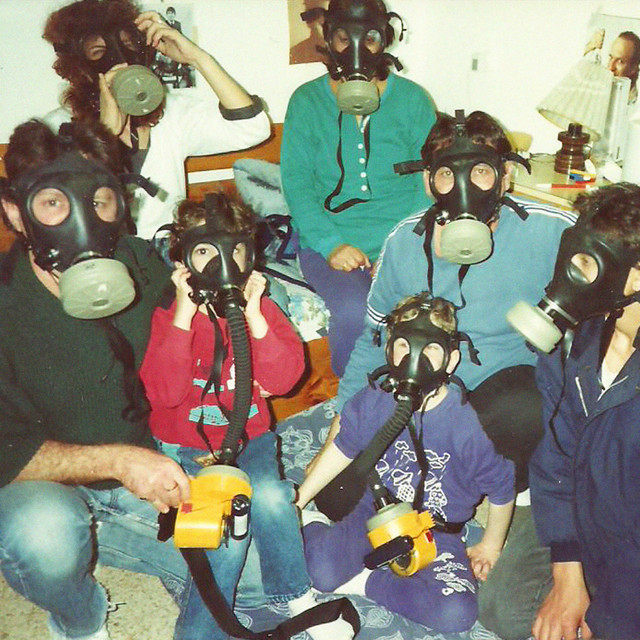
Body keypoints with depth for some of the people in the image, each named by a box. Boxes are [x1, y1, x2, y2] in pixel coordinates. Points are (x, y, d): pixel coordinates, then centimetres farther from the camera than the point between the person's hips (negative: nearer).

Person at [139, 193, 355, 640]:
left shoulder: (261, 308, 1)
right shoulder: (165, 315, -7)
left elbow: (283, 380, -14)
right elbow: (164, 394, -23)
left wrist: (253, 315, -23)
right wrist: (185, 315, -27)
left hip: (248, 437, 2)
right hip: (184, 445, -2)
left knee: (269, 494, -28)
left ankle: (299, 597, -5)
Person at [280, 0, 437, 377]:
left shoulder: (413, 99, 9)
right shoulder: (306, 101, 8)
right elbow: (296, 180, 1)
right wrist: (330, 244, -14)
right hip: (329, 239, 0)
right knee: (353, 311, -29)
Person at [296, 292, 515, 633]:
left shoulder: (467, 423, -22)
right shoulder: (373, 401, -12)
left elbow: (501, 488, -5)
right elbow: (342, 449, 7)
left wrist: (491, 544, 8)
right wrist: (298, 500, 11)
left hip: (436, 535, 0)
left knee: (456, 614, -25)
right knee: (321, 573, -23)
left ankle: (368, 583, -5)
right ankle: (311, 529, 11)